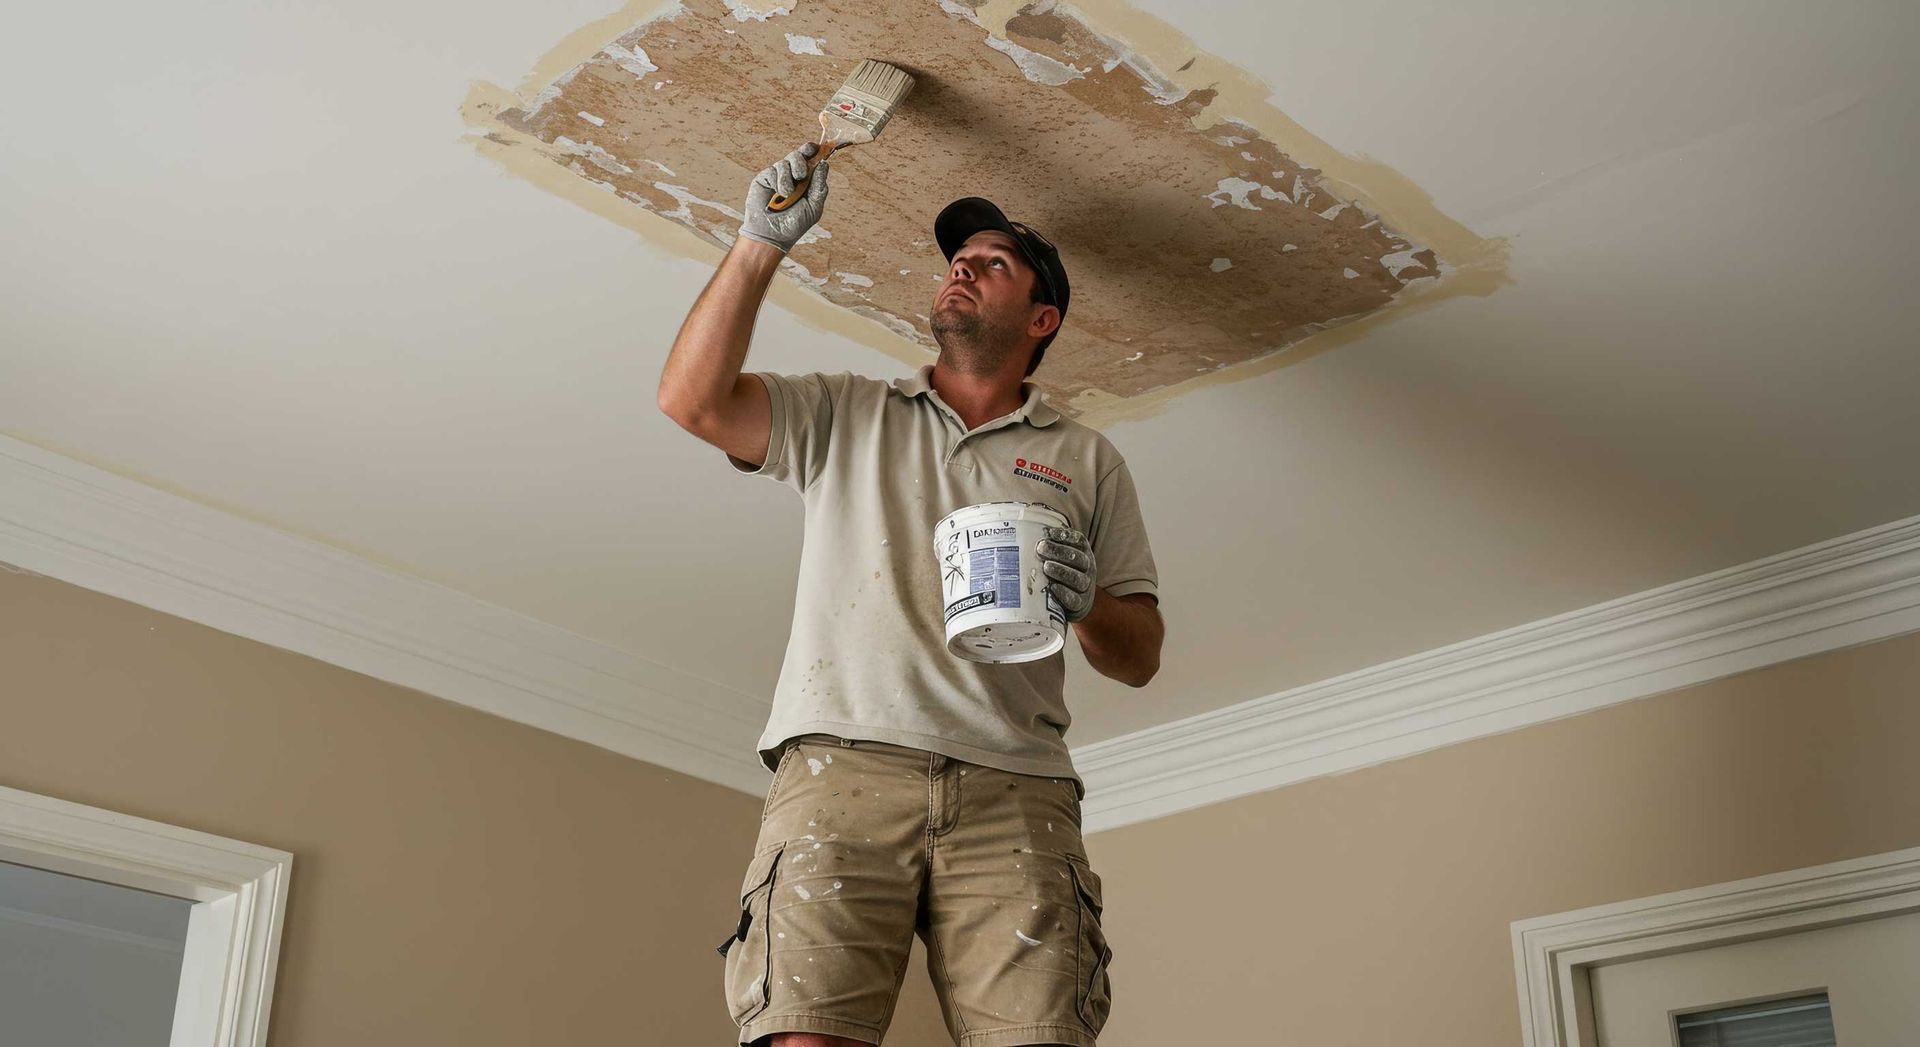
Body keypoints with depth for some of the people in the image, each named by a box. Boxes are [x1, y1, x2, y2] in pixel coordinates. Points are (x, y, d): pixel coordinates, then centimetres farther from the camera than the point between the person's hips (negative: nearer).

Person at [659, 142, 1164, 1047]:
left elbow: (1139, 658, 18)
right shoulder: (843, 415, 23)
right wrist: (763, 240, 6)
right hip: (841, 766, 0)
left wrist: (1086, 600, -4)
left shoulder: (1086, 461, 22)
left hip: (1012, 792, 1)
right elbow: (693, 397, 7)